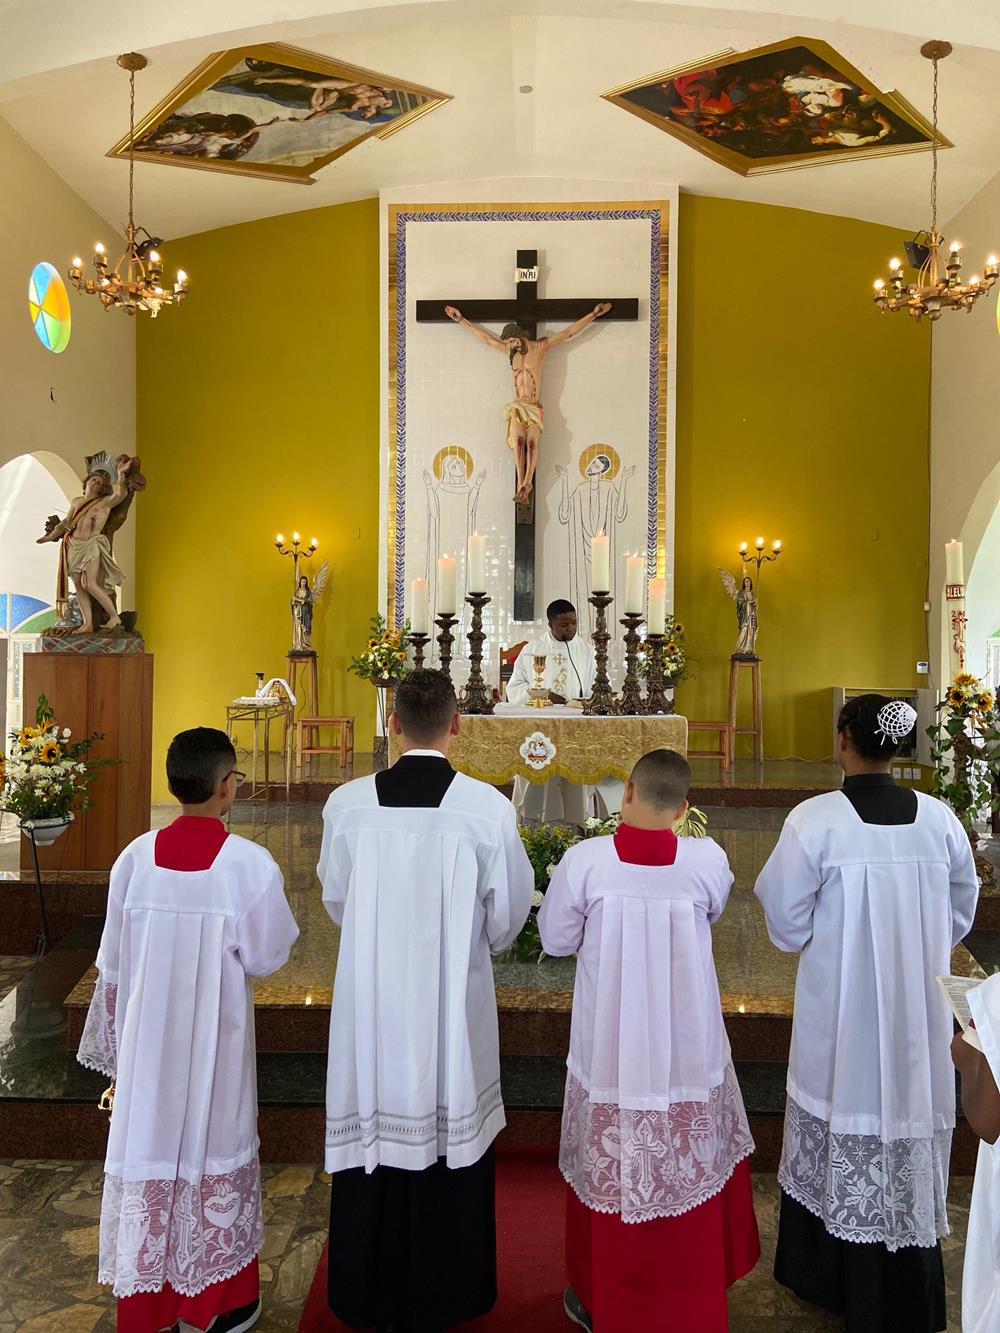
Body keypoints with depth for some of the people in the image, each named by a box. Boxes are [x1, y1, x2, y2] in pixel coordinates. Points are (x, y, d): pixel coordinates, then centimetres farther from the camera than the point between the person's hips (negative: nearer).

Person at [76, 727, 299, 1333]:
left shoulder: (135, 857, -7)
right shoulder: (250, 863, -18)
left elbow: (113, 961, 1)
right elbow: (265, 956, -10)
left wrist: (118, 1040, 14)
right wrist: (281, 907, 7)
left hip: (149, 1035, 3)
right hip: (215, 1035, -3)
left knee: (151, 1145, 15)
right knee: (213, 1145, 12)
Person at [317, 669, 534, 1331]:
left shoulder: (347, 803, -11)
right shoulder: (488, 806, -16)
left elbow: (336, 900, 4)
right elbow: (509, 911, -3)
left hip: (371, 1002, 2)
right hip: (455, 1004, -1)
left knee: (375, 1129, 17)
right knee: (451, 1134, 15)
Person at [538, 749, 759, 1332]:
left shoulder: (585, 860, -18)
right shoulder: (709, 859, -14)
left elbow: (555, 939, -5)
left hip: (610, 1049, -1)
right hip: (689, 1051, 1)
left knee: (610, 1167, 18)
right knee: (691, 1167, 21)